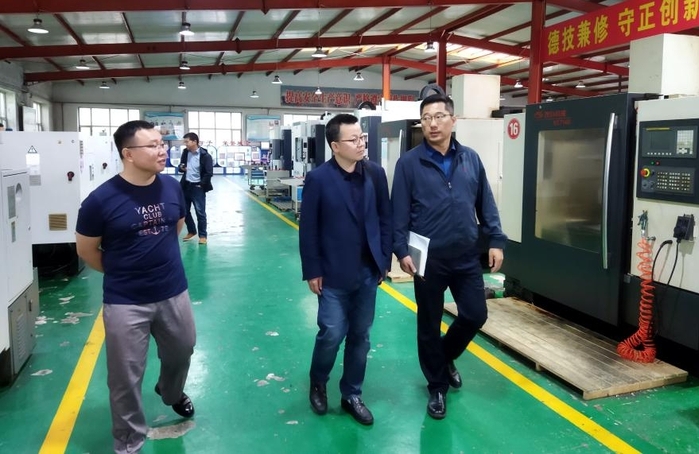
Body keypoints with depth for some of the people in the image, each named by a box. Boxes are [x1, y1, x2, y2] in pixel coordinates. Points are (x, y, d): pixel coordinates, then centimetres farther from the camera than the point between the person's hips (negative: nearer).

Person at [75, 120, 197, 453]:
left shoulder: (173, 187, -5)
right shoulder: (101, 199, -17)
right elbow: (86, 250, -3)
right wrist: (121, 272, 7)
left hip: (174, 293, 4)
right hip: (125, 302, -4)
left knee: (181, 352, 24)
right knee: (126, 379, 6)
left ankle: (172, 393, 57)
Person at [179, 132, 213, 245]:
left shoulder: (205, 155, -13)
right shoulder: (185, 152, 6)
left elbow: (209, 173, -13)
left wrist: (201, 185, -12)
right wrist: (182, 168, -5)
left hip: (197, 187, -6)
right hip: (186, 186, 7)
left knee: (200, 212, -1)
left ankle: (202, 235, 10)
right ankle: (191, 231, 31)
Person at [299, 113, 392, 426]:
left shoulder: (375, 173, 1)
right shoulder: (318, 178, -10)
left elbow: (385, 218, 6)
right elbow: (308, 229, -7)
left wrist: (384, 259, 5)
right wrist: (312, 271, -7)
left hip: (368, 271, 4)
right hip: (334, 274, -3)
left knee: (360, 336, 12)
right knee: (332, 334, 1)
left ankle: (351, 395, 30)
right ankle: (318, 384, 32)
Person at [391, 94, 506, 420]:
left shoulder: (471, 159, 5)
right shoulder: (409, 163, -5)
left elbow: (486, 205, 8)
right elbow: (399, 212, -6)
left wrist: (496, 240, 3)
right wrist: (401, 250, -12)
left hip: (467, 258, 3)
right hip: (428, 260, -3)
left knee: (475, 315, 9)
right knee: (429, 326, 9)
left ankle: (445, 356, 40)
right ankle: (437, 387, 29)